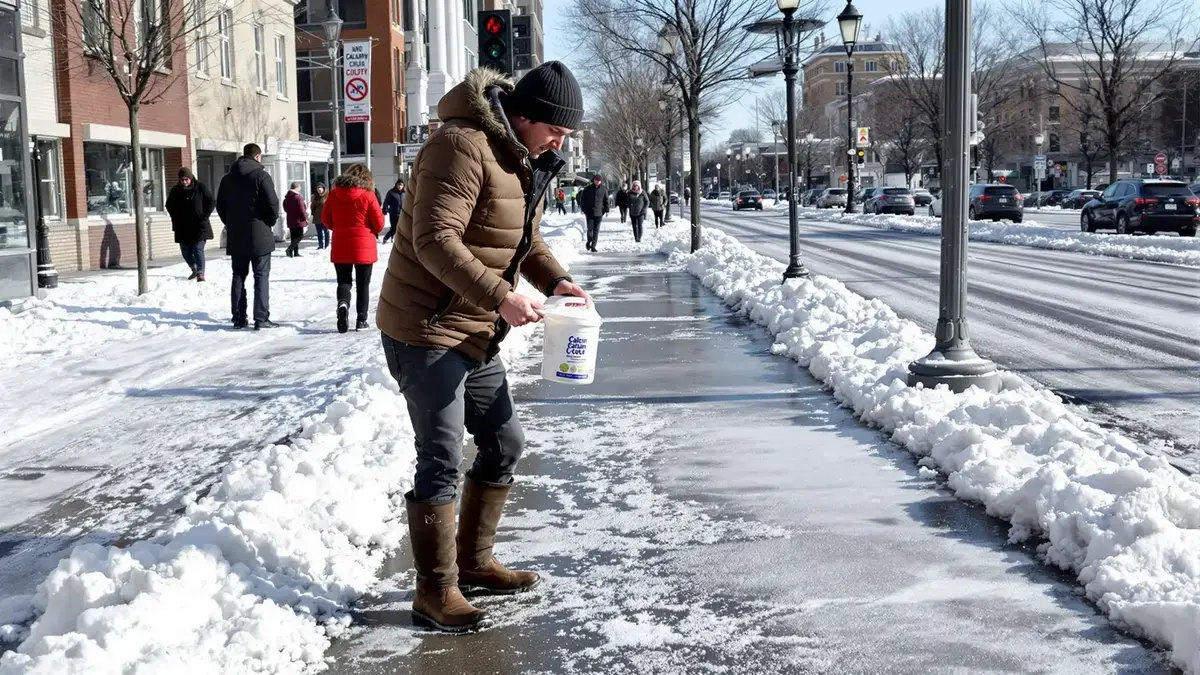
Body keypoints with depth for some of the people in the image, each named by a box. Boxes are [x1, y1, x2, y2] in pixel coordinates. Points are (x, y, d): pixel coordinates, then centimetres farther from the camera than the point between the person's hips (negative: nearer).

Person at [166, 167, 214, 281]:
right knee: (185, 250, 10)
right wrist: (176, 219, 5)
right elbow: (169, 206, 16)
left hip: (199, 226, -4)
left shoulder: (201, 188, -6)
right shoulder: (175, 191, 3)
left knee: (198, 249, -12)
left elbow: (210, 202, 0)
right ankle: (194, 269, 30)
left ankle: (200, 273, -9)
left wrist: (204, 216, -7)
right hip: (183, 227, 4)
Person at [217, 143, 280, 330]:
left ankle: (239, 318, 10)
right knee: (261, 277, -2)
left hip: (235, 237, 5)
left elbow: (220, 206, 12)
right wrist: (270, 222, 3)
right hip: (259, 235, -5)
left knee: (238, 276, 10)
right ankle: (261, 319, -7)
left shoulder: (227, 178, 10)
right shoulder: (261, 176, -9)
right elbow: (273, 203, -14)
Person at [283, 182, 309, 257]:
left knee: (294, 237, 11)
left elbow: (285, 208, 19)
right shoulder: (298, 197, -14)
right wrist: (305, 217, -6)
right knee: (300, 236, -4)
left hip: (290, 220, 8)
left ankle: (296, 253, 10)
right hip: (298, 220, -8)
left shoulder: (286, 197, 10)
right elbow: (302, 209, -16)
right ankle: (290, 248, -20)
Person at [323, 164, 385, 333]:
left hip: (340, 248, 2)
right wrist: (372, 232, 15)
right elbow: (379, 224, -7)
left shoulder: (333, 194, -1)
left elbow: (327, 221, 6)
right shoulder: (367, 196, -10)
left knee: (344, 281, 12)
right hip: (364, 248, -2)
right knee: (363, 284, 10)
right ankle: (361, 320, 9)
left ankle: (343, 303, -17)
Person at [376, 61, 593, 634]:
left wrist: (556, 281, 2)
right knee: (442, 458, -7)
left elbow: (526, 240, 21)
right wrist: (500, 297, -34)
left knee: (504, 445, 15)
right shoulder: (463, 146, -21)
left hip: (476, 335, 10)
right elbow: (435, 239, -28)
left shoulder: (526, 162, 11)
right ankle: (435, 592, 4)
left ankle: (473, 561, 31)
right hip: (424, 329, -10)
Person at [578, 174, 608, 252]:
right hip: (589, 213, -1)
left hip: (599, 213, 1)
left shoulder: (604, 189, 3)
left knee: (596, 230, 2)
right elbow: (582, 199, 5)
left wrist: (607, 210, 6)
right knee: (590, 229, -4)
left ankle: (593, 246, 7)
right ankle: (589, 242, 21)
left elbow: (606, 200, 10)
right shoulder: (587, 189, 0)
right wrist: (583, 209, -1)